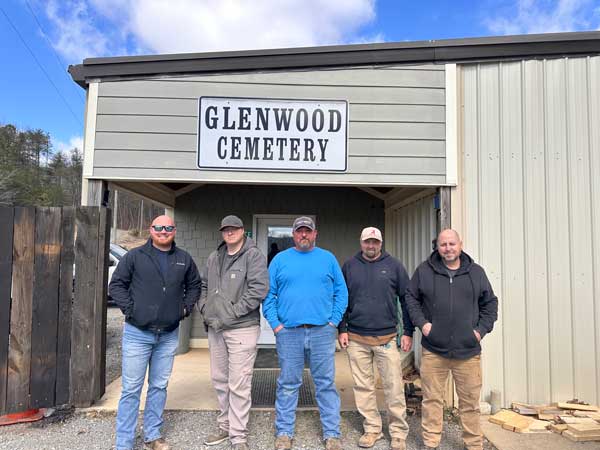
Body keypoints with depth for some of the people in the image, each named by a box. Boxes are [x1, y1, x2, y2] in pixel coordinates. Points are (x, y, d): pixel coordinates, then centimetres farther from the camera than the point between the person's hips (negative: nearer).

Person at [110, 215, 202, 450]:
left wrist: (186, 306, 7)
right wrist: (129, 308, -8)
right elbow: (116, 284, 0)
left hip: (169, 335, 3)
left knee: (159, 386, 14)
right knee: (131, 389, 2)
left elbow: (194, 285, 19)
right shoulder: (135, 256, -2)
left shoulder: (184, 259, 7)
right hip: (137, 333, -3)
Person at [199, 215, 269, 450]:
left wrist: (232, 312, -17)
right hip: (215, 328, 7)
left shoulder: (253, 255, -7)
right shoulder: (214, 257, 13)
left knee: (238, 384, -3)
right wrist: (205, 308, 5)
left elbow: (259, 289, -17)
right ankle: (225, 426, 34)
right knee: (219, 380, 17)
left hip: (242, 328, -7)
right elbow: (204, 285, 23)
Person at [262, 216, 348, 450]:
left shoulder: (328, 258, 8)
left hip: (322, 331, 0)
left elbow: (341, 292, 6)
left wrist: (334, 321, -3)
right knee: (288, 384, 9)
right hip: (288, 332, 0)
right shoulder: (280, 259, 7)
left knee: (326, 384, 7)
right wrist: (275, 323, -4)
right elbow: (268, 294, 5)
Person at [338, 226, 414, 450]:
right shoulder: (349, 266, 6)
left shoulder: (394, 265, 3)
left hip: (387, 337, -1)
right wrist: (342, 329, 2)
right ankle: (372, 429, 24)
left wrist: (408, 332, 1)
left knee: (394, 388, 1)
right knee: (363, 386, 9)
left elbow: (407, 299, 4)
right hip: (356, 339, 2)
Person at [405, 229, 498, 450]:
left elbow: (490, 303, 14)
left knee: (470, 402, 10)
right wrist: (421, 322, -4)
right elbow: (411, 298, 8)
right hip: (433, 350, -1)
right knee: (432, 399, 8)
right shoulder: (424, 271, 1)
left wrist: (482, 329, 3)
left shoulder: (476, 272, 6)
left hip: (468, 351, 1)